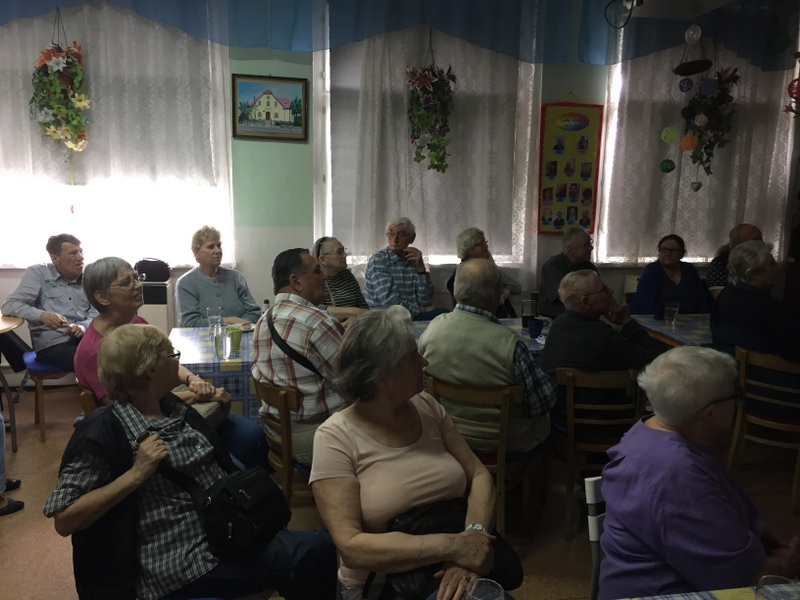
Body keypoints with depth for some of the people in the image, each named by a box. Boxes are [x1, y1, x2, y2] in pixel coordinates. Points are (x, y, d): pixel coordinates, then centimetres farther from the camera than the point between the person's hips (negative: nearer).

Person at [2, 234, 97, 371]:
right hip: (52, 344, -4)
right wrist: (42, 315, -24)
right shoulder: (37, 273, 5)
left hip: (84, 338, 4)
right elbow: (10, 305, -5)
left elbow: (96, 315, 7)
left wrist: (83, 327, -17)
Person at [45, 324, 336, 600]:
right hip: (180, 568, -7)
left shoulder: (176, 408, 12)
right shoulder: (103, 433, -10)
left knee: (327, 547, -11)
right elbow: (64, 520, -13)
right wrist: (136, 474, -20)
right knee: (318, 554, -19)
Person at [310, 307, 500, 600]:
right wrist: (452, 546, -24)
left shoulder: (426, 406, 1)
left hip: (448, 576, 4)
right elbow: (350, 546, -19)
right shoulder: (336, 438, -14)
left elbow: (479, 475, 1)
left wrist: (472, 535, -18)